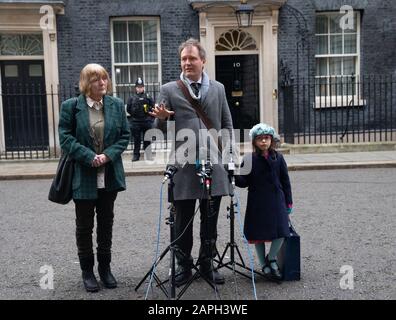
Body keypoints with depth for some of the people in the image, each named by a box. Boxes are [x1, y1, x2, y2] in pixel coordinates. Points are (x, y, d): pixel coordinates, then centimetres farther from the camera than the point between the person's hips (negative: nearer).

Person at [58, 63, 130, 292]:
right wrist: (89, 157, -18)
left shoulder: (117, 105, 3)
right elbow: (65, 138, -8)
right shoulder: (71, 106, -5)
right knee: (84, 225, 7)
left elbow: (125, 135, 3)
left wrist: (108, 155, -13)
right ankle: (87, 271, 21)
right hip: (83, 176, -3)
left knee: (106, 222, 13)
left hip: (110, 175, 3)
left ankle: (105, 268, 27)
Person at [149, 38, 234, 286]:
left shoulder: (218, 88, 10)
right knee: (183, 222, 6)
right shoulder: (169, 90, 3)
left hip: (213, 164, 2)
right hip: (183, 166, -2)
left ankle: (207, 264, 25)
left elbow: (227, 125, 15)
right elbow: (161, 131, 2)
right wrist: (161, 118, -19)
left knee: (210, 220, 11)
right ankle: (184, 266, 22)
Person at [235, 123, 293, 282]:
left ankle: (271, 258, 22)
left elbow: (285, 181, 7)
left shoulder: (278, 158, 3)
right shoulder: (249, 160, -2)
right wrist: (234, 177, -22)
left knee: (281, 233, -3)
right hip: (257, 203, -1)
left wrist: (288, 203, 6)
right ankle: (264, 265, 23)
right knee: (258, 235, 6)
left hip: (276, 201, 1)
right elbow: (244, 182, -1)